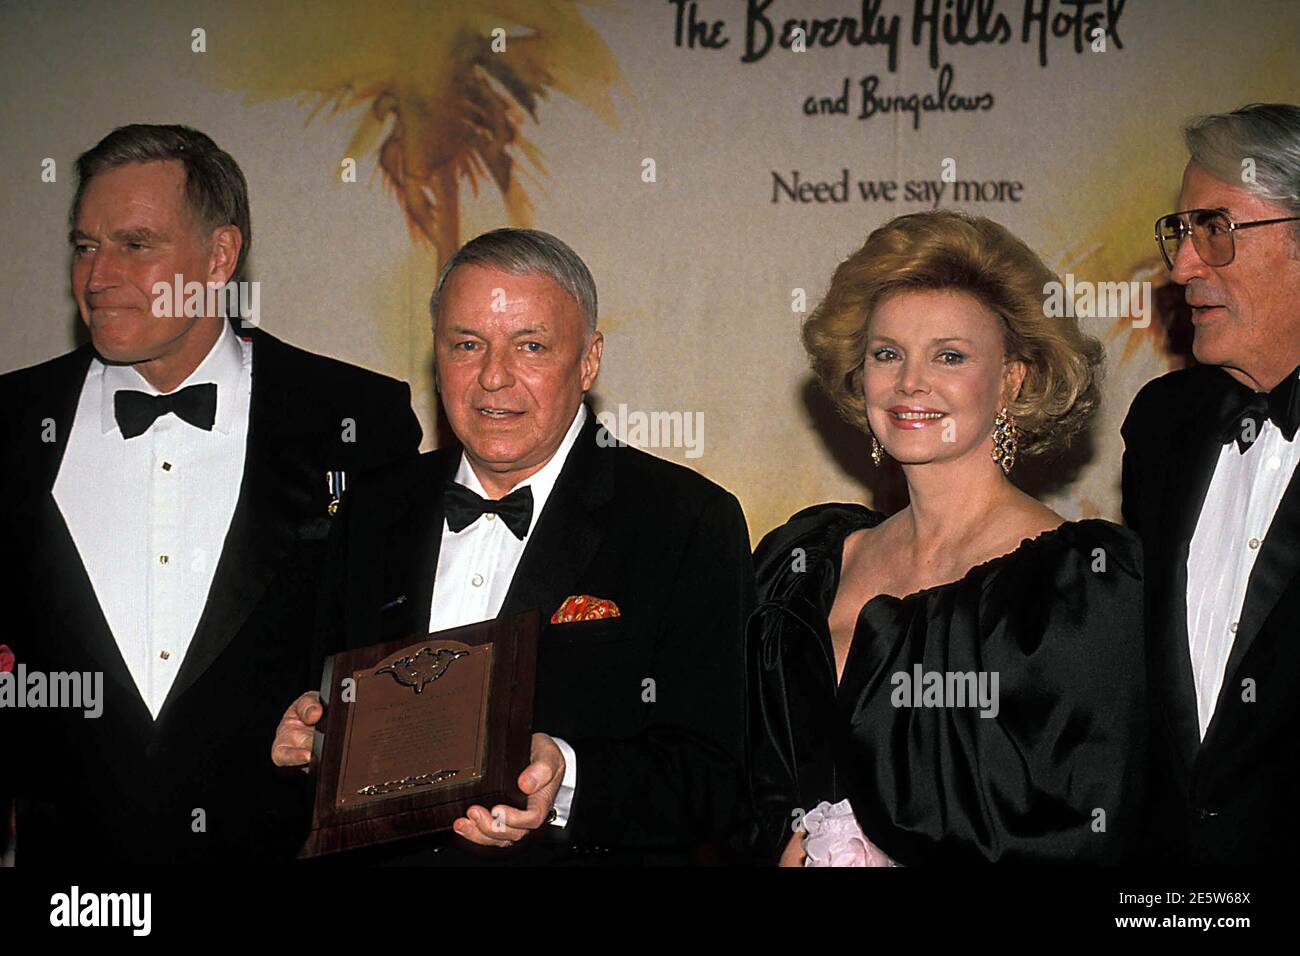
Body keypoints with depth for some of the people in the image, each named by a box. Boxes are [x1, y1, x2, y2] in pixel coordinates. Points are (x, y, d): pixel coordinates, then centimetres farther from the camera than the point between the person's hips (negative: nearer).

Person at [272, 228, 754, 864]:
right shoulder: (372, 512, 13)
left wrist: (566, 780, -25)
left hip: (583, 860, -4)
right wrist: (310, 734, -1)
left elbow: (715, 782, -8)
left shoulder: (691, 521, -2)